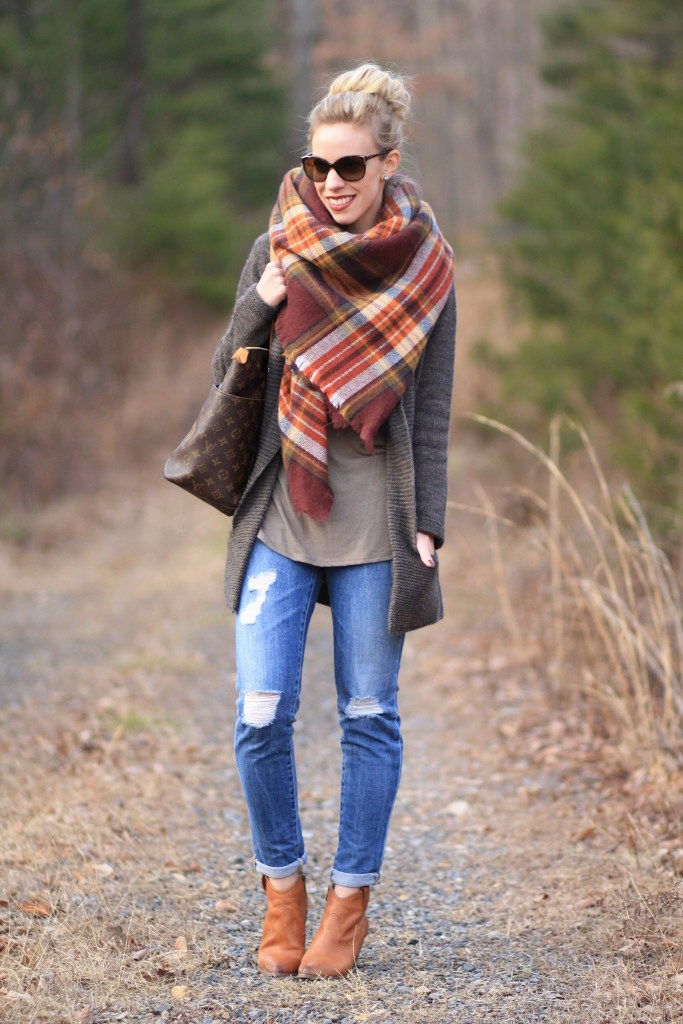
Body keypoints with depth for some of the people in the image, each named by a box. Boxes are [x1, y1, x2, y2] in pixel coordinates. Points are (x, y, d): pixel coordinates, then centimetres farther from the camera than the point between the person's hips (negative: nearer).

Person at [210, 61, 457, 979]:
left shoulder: (423, 268, 1)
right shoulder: (275, 252, 5)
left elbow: (431, 412, 3)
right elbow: (228, 375, 7)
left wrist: (428, 528, -4)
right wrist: (264, 301, -11)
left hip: (375, 523, -1)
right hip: (280, 516, 1)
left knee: (370, 716, 4)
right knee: (261, 715, -5)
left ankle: (350, 904, 16)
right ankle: (282, 888, 14)